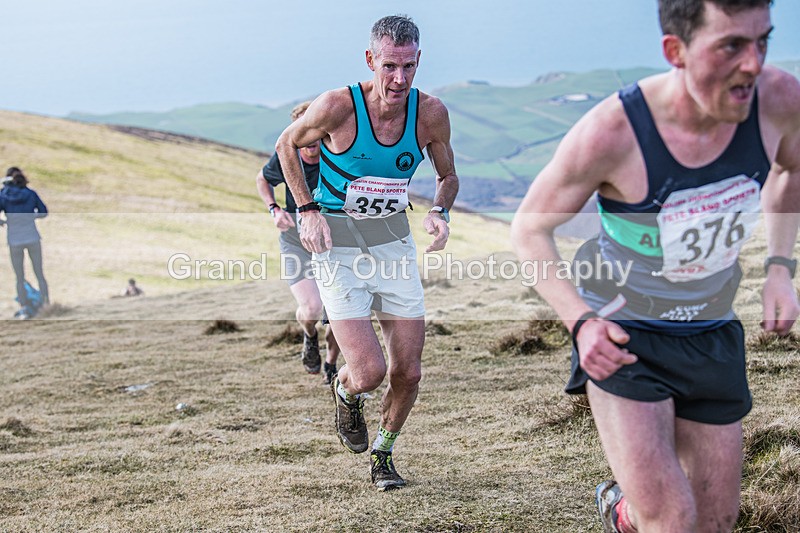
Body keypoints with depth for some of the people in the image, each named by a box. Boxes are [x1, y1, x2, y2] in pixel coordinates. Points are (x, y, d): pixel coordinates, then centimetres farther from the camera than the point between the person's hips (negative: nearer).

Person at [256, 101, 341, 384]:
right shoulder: (285, 158, -15)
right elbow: (262, 180, 8)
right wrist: (274, 210, -7)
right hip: (296, 241, -1)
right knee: (311, 309, -19)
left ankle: (331, 365, 29)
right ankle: (309, 335, 20)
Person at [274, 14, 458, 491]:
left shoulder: (430, 113, -8)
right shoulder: (338, 107, -18)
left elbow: (448, 175, 11)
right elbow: (287, 145, 1)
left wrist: (440, 212, -10)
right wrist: (308, 210, -8)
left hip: (394, 241, 4)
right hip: (339, 244, -4)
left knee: (408, 372, 4)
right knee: (369, 372, -14)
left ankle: (383, 454, 32)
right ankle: (345, 394, 25)